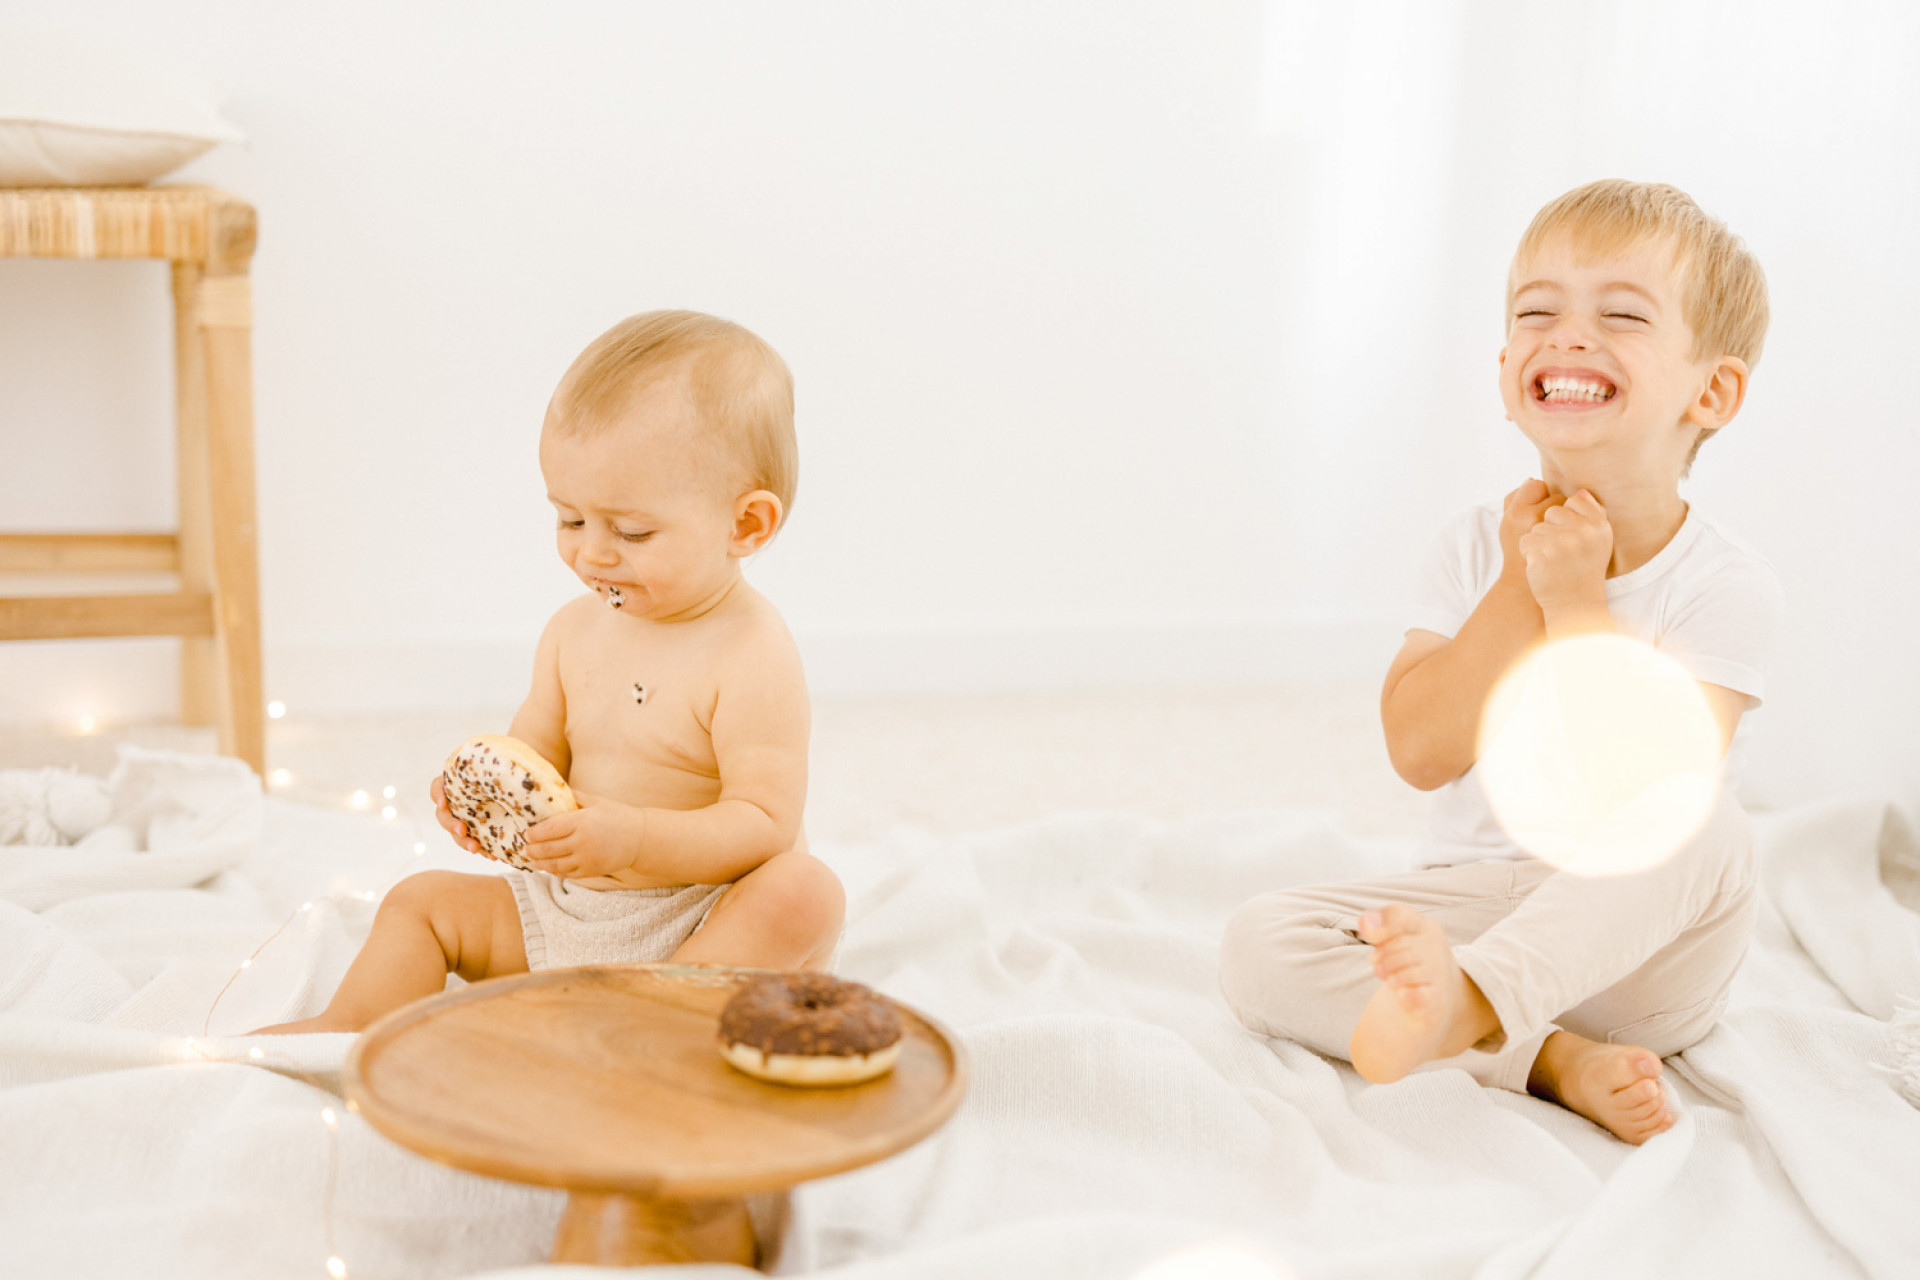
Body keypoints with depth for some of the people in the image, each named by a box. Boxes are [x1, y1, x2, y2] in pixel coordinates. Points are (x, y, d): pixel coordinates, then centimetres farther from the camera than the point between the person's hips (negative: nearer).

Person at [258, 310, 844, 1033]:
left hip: (708, 922, -7)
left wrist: (630, 837, -35)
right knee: (423, 901, 6)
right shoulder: (575, 630, 5)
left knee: (806, 893, -35)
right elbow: (535, 753, 11)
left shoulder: (751, 658, -18)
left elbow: (764, 823, -22)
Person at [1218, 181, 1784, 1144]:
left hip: (1642, 955, -3)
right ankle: (1557, 1062, -28)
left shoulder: (1724, 585, -10)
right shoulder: (1480, 548, 2)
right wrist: (1522, 587, -17)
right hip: (1475, 897, 3)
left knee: (1710, 840, -35)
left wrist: (1578, 603, -22)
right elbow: (1422, 749, -10)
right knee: (1259, 942, -19)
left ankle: (1469, 999, -49)